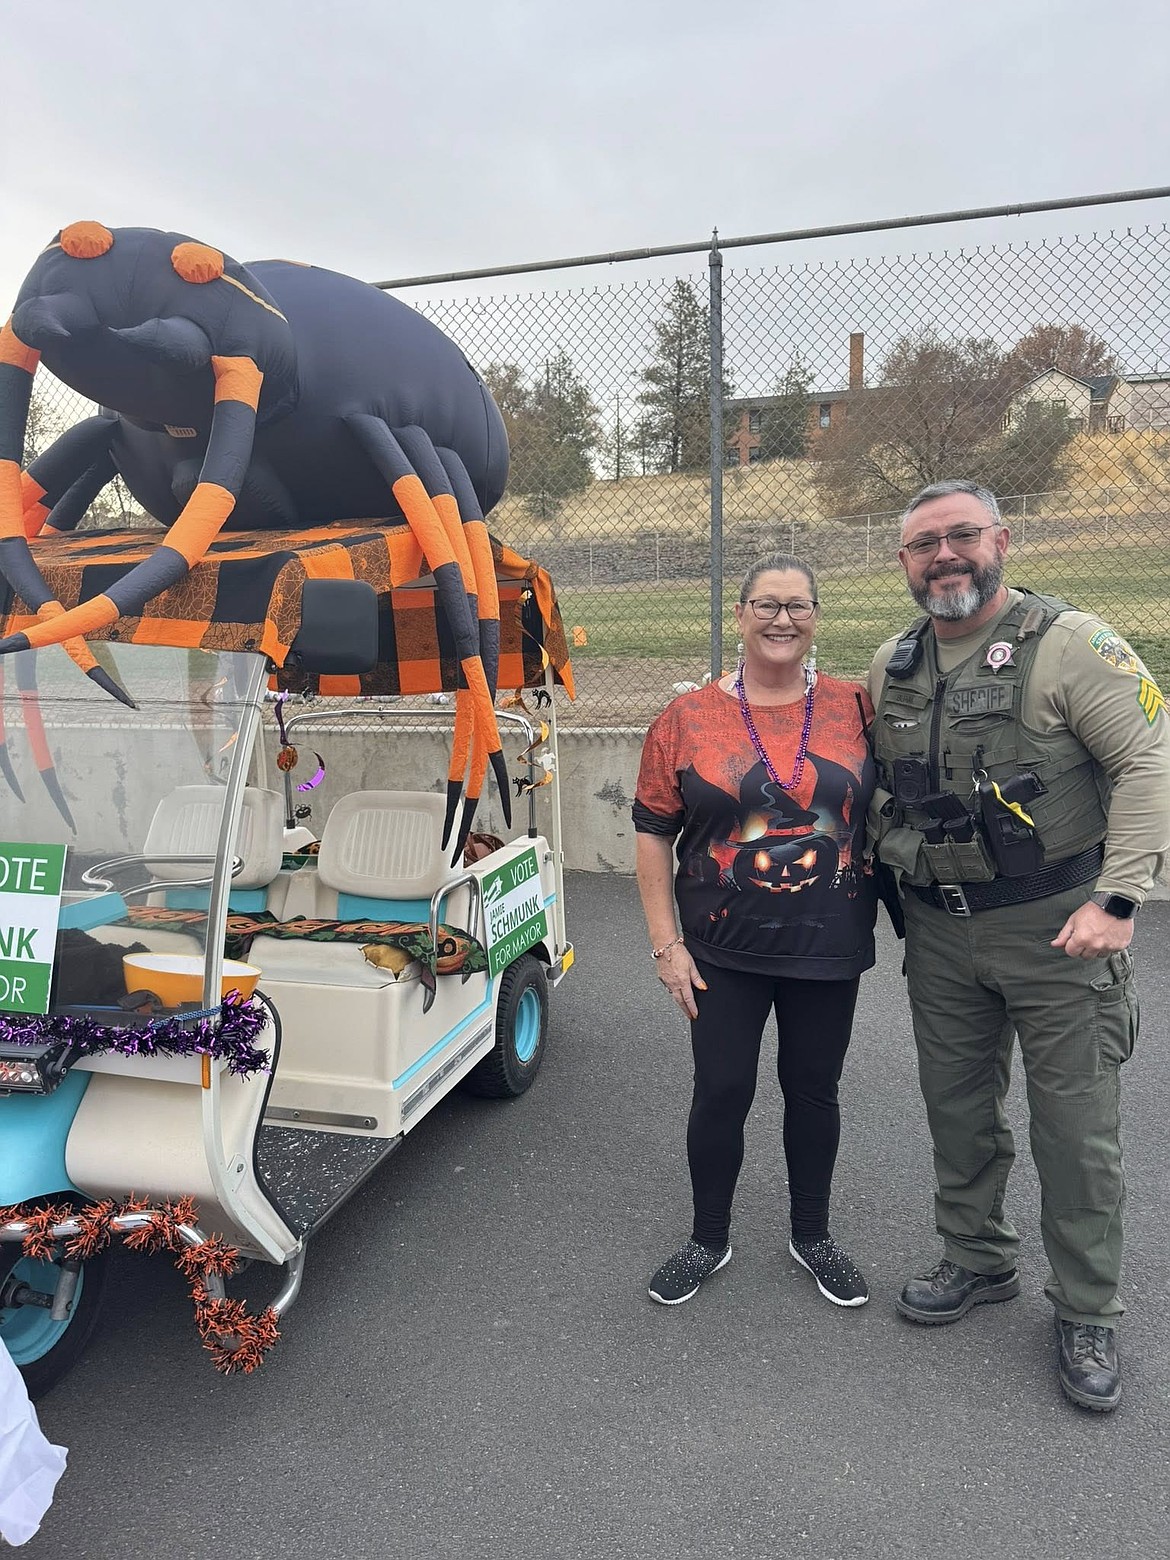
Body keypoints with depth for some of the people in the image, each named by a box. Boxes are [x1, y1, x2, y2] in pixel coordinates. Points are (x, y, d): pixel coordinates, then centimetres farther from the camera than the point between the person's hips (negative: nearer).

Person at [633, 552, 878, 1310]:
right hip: (725, 951, -1)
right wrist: (666, 943, -5)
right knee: (721, 1094, 7)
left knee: (814, 1092, 15)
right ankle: (709, 1240, 31)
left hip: (829, 948, 1)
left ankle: (813, 1235, 38)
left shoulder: (856, 708, -2)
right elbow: (653, 834, -2)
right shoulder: (688, 719, -5)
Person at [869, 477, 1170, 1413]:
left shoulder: (1069, 644, -10)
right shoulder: (892, 669, 8)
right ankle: (979, 1261, 38)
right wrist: (892, 869, 10)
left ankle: (1088, 1316, 24)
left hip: (1056, 925, -5)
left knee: (1077, 1126, 4)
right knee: (957, 1106, 16)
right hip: (940, 931, 5)